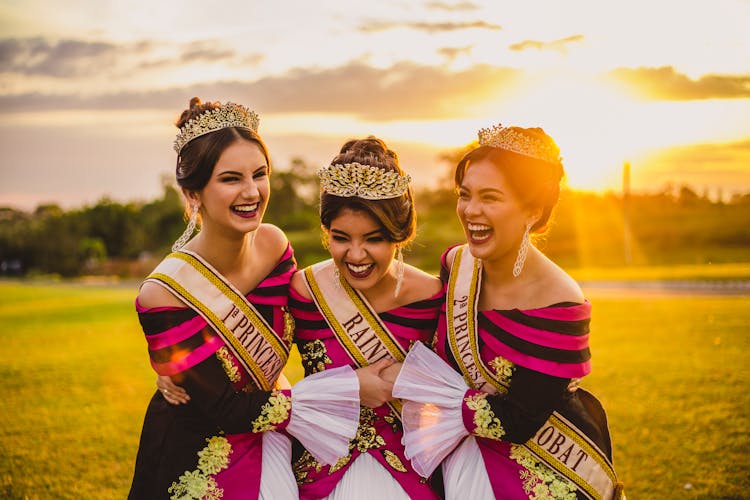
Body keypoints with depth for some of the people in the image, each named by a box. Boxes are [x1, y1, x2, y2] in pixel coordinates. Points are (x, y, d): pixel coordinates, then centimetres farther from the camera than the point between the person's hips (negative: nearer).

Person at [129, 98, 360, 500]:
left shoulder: (274, 245, -12)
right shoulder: (164, 294, -27)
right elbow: (222, 409, -22)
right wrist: (350, 391, -20)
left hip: (262, 447, 4)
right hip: (194, 463, -4)